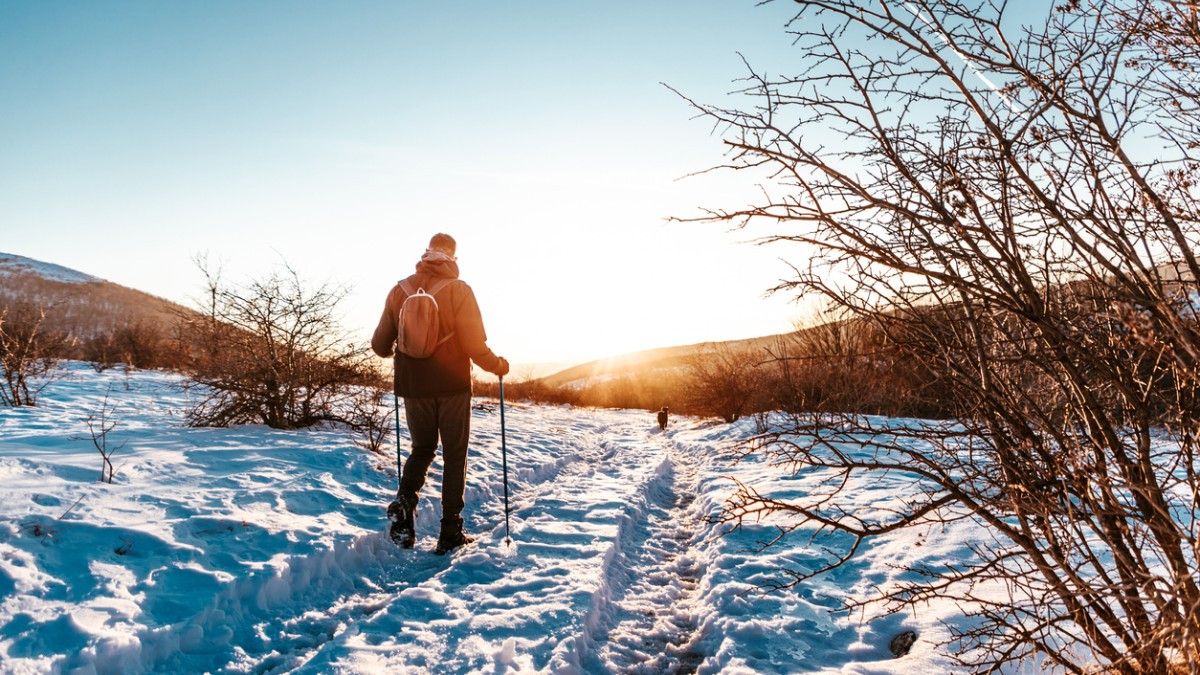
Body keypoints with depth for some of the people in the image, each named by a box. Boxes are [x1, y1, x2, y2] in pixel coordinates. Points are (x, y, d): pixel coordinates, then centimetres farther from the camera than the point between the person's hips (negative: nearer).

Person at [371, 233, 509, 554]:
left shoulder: (399, 290, 0)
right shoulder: (458, 289, -10)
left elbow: (380, 345, 5)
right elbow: (475, 347, -14)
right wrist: (499, 366, 4)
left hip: (412, 388, 3)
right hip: (451, 387, -3)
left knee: (422, 449, 22)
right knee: (454, 456, 10)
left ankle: (405, 499, -3)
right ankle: (450, 532, 12)